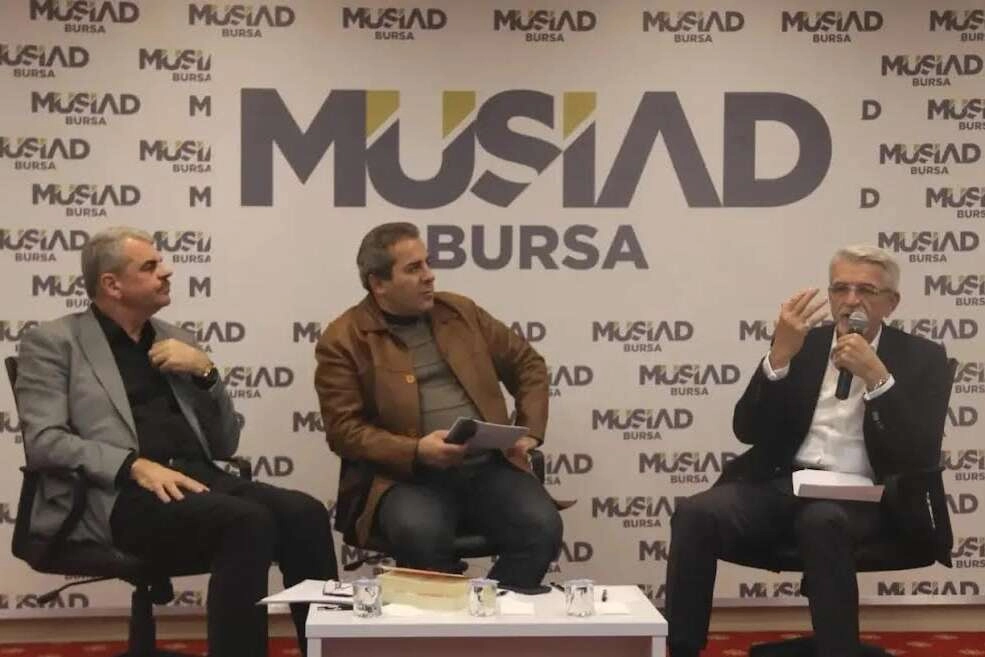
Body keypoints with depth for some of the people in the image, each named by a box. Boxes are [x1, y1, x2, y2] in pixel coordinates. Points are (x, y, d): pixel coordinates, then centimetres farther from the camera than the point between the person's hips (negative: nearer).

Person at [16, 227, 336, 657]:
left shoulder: (175, 341, 22)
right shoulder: (53, 342, 7)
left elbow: (224, 446, 19)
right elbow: (44, 441, -7)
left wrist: (205, 372, 2)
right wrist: (137, 466, -19)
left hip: (197, 481, 6)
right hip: (119, 496, -5)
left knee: (304, 514, -23)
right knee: (250, 522, -32)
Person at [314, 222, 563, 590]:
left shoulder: (460, 311, 15)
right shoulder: (344, 340, 2)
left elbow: (528, 364, 23)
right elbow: (343, 429, -5)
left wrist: (529, 432, 8)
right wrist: (415, 451, -19)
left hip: (489, 467, 4)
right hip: (406, 476, -4)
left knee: (542, 527, -23)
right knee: (422, 534, -36)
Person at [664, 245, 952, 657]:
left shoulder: (921, 357, 7)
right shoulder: (802, 343, 12)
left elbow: (922, 456, -6)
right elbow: (747, 430, 2)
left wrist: (877, 376, -15)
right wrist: (780, 354, -12)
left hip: (862, 500, -2)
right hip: (782, 485, 3)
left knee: (821, 521, -39)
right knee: (695, 513, -26)